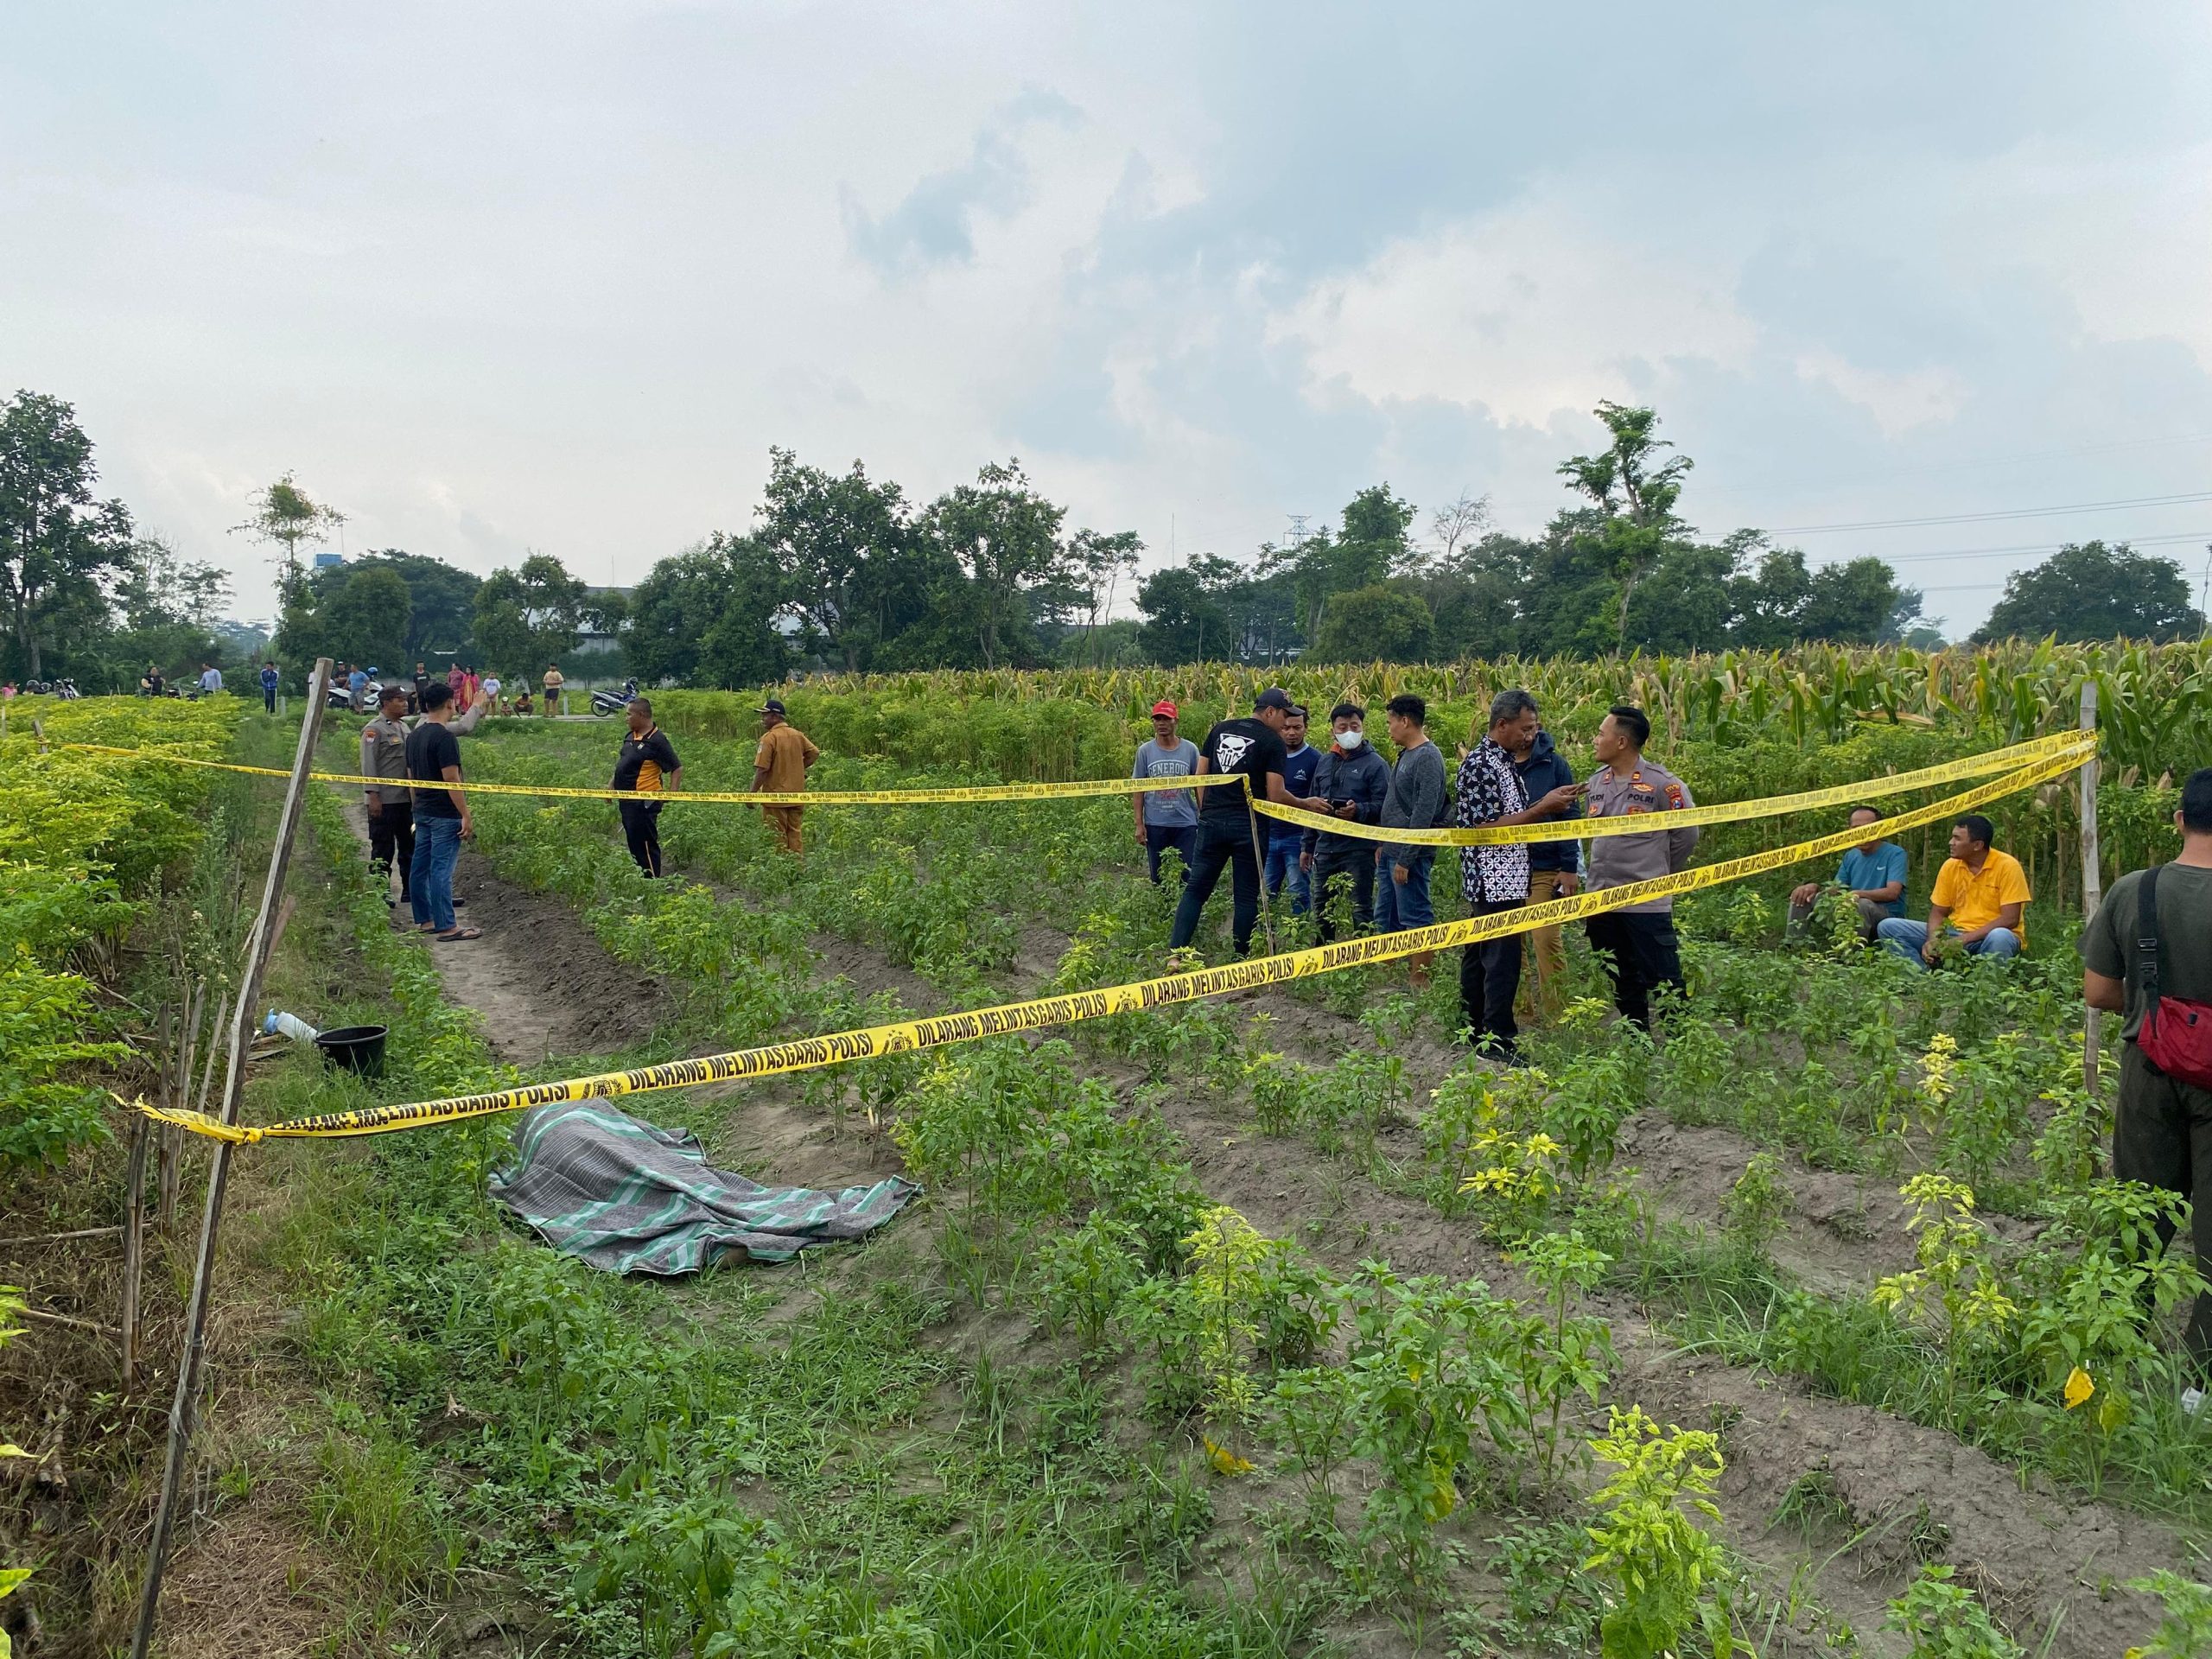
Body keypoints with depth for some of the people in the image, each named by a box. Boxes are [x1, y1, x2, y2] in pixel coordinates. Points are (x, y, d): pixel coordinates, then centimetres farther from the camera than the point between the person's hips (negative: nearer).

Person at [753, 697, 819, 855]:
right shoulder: (797, 735, 5)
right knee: (794, 832, 11)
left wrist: (753, 793, -11)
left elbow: (762, 770, -18)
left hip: (775, 796, -6)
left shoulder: (769, 738, -15)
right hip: (796, 795, 6)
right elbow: (815, 753, 12)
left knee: (777, 836, 2)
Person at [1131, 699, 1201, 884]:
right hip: (1155, 825, 1)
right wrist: (1139, 824, -1)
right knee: (1158, 878, 8)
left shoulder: (1190, 749, 1)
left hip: (1186, 823, -1)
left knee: (1189, 876, -3)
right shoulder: (1145, 750, 2)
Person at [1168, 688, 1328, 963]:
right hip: (1247, 827, -4)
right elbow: (1275, 795, -9)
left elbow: (1200, 776, 11)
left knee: (1195, 889, 6)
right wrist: (1306, 804, 7)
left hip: (1212, 823, 4)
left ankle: (1175, 953, -3)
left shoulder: (1220, 729, 11)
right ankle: (1241, 961, 10)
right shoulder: (1272, 742, -4)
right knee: (1245, 897, 5)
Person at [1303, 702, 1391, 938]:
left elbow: (1382, 807, -11)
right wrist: (1307, 845, 20)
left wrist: (1358, 811, -29)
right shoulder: (1325, 762, 14)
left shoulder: (1375, 764, -5)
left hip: (1359, 849, -6)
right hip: (1325, 848, 7)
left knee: (1362, 910, -2)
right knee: (1321, 909, 14)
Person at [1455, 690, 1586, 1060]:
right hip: (1494, 881, -10)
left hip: (1504, 880, 10)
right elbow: (1486, 828, -20)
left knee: (1478, 954, 15)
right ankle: (1498, 1041, -3)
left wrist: (1550, 804, 10)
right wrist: (1542, 808, -18)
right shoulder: (1479, 765, -17)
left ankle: (1473, 1032, 22)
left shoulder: (1503, 762, 14)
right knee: (1503, 960, -8)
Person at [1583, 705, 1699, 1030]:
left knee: (1665, 984, -4)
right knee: (1623, 987, 16)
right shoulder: (1596, 782, 7)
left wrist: (1658, 875, 4)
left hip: (1648, 903, -6)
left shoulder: (1662, 784, -13)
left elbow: (1686, 835, -4)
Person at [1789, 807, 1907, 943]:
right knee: (1804, 896, -6)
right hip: (1852, 911, 6)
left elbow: (1892, 892, -19)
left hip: (1887, 915, -6)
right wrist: (1815, 886, -10)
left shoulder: (1895, 854, -6)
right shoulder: (1850, 857, 13)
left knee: (1863, 904, -39)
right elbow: (1836, 888, 12)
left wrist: (1857, 894, -34)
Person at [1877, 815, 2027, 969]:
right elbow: (1938, 912, 7)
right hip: (1955, 932, 5)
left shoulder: (2007, 866, -11)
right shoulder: (1950, 866, 3)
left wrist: (1965, 939, -24)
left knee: (1999, 937, -42)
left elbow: (2010, 919, -17)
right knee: (1889, 927, -11)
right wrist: (1933, 940, -15)